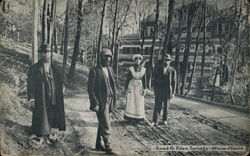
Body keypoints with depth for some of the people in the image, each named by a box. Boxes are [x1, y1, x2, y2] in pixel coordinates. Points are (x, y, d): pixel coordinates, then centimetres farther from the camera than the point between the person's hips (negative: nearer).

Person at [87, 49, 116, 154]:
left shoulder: (110, 69, 10)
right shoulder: (94, 71, -11)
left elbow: (113, 85, 12)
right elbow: (90, 89, -12)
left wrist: (114, 101, 8)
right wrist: (95, 104, -15)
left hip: (109, 102, 7)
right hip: (101, 103, -7)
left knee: (102, 125, 16)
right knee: (105, 126, -2)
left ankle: (98, 144, 28)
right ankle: (107, 146, 11)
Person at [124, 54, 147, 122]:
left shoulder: (143, 69, 2)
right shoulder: (131, 69, -4)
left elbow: (144, 80, 6)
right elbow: (128, 79, 0)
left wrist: (144, 89, 1)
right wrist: (126, 89, -2)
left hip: (140, 88, 2)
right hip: (131, 87, -2)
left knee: (139, 103, 2)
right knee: (131, 103, -3)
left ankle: (138, 118, 10)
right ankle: (130, 118, 3)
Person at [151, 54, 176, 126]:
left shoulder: (172, 70, 0)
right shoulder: (158, 69, 4)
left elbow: (174, 82, 0)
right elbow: (155, 80, 6)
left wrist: (173, 92, -3)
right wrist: (155, 89, 0)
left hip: (167, 91, 0)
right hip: (158, 91, 0)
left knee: (166, 107, 11)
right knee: (157, 106, -3)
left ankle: (165, 120, 27)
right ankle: (155, 121, 0)